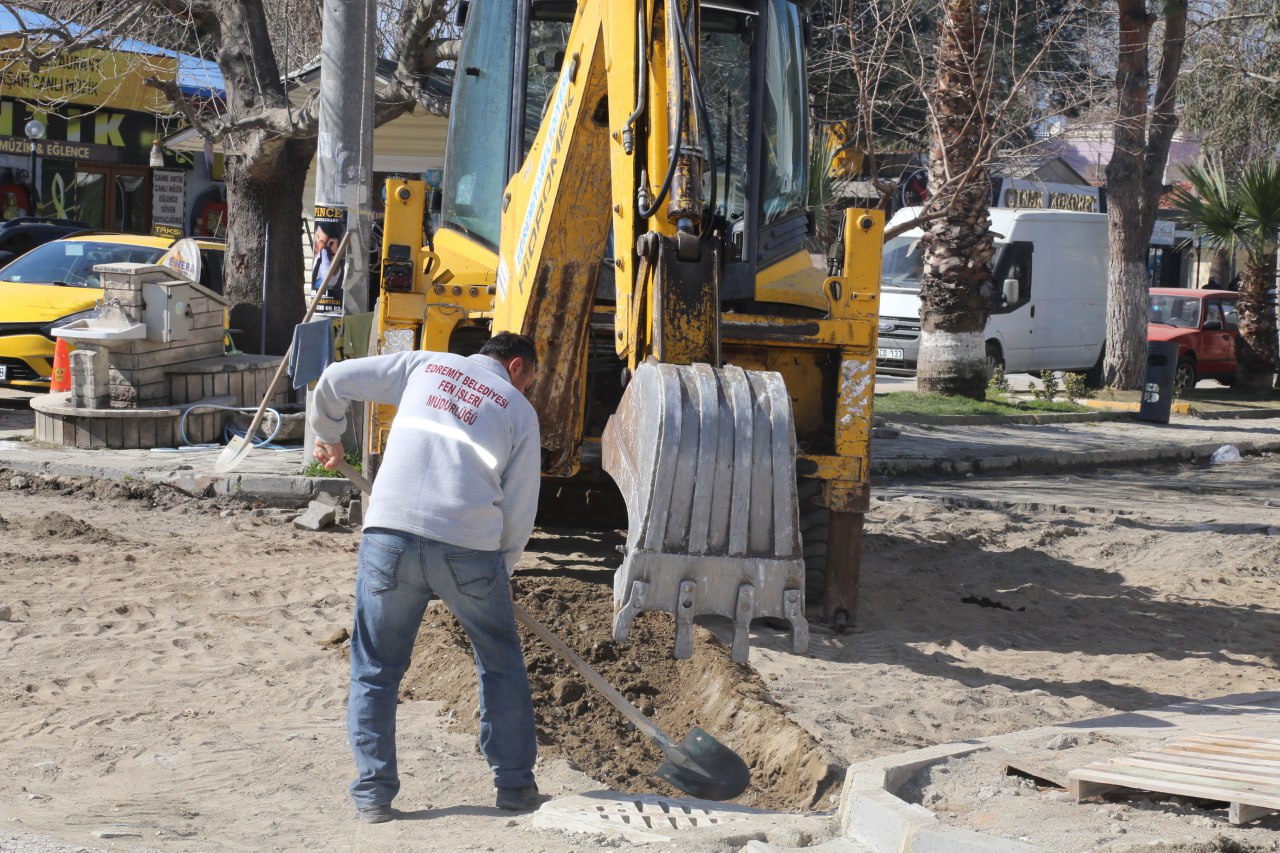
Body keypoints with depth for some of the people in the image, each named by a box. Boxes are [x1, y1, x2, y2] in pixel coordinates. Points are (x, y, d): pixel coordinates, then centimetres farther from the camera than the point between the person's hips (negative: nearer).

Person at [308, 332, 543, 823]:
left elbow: (335, 381, 19)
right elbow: (520, 508, 10)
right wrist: (498, 570, 23)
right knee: (501, 664, 18)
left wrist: (328, 436, 37)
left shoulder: (424, 366, 19)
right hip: (469, 544, -1)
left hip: (390, 533, 1)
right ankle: (515, 786, 22)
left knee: (375, 669, 12)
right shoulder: (520, 411, 14)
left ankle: (372, 793, 10)